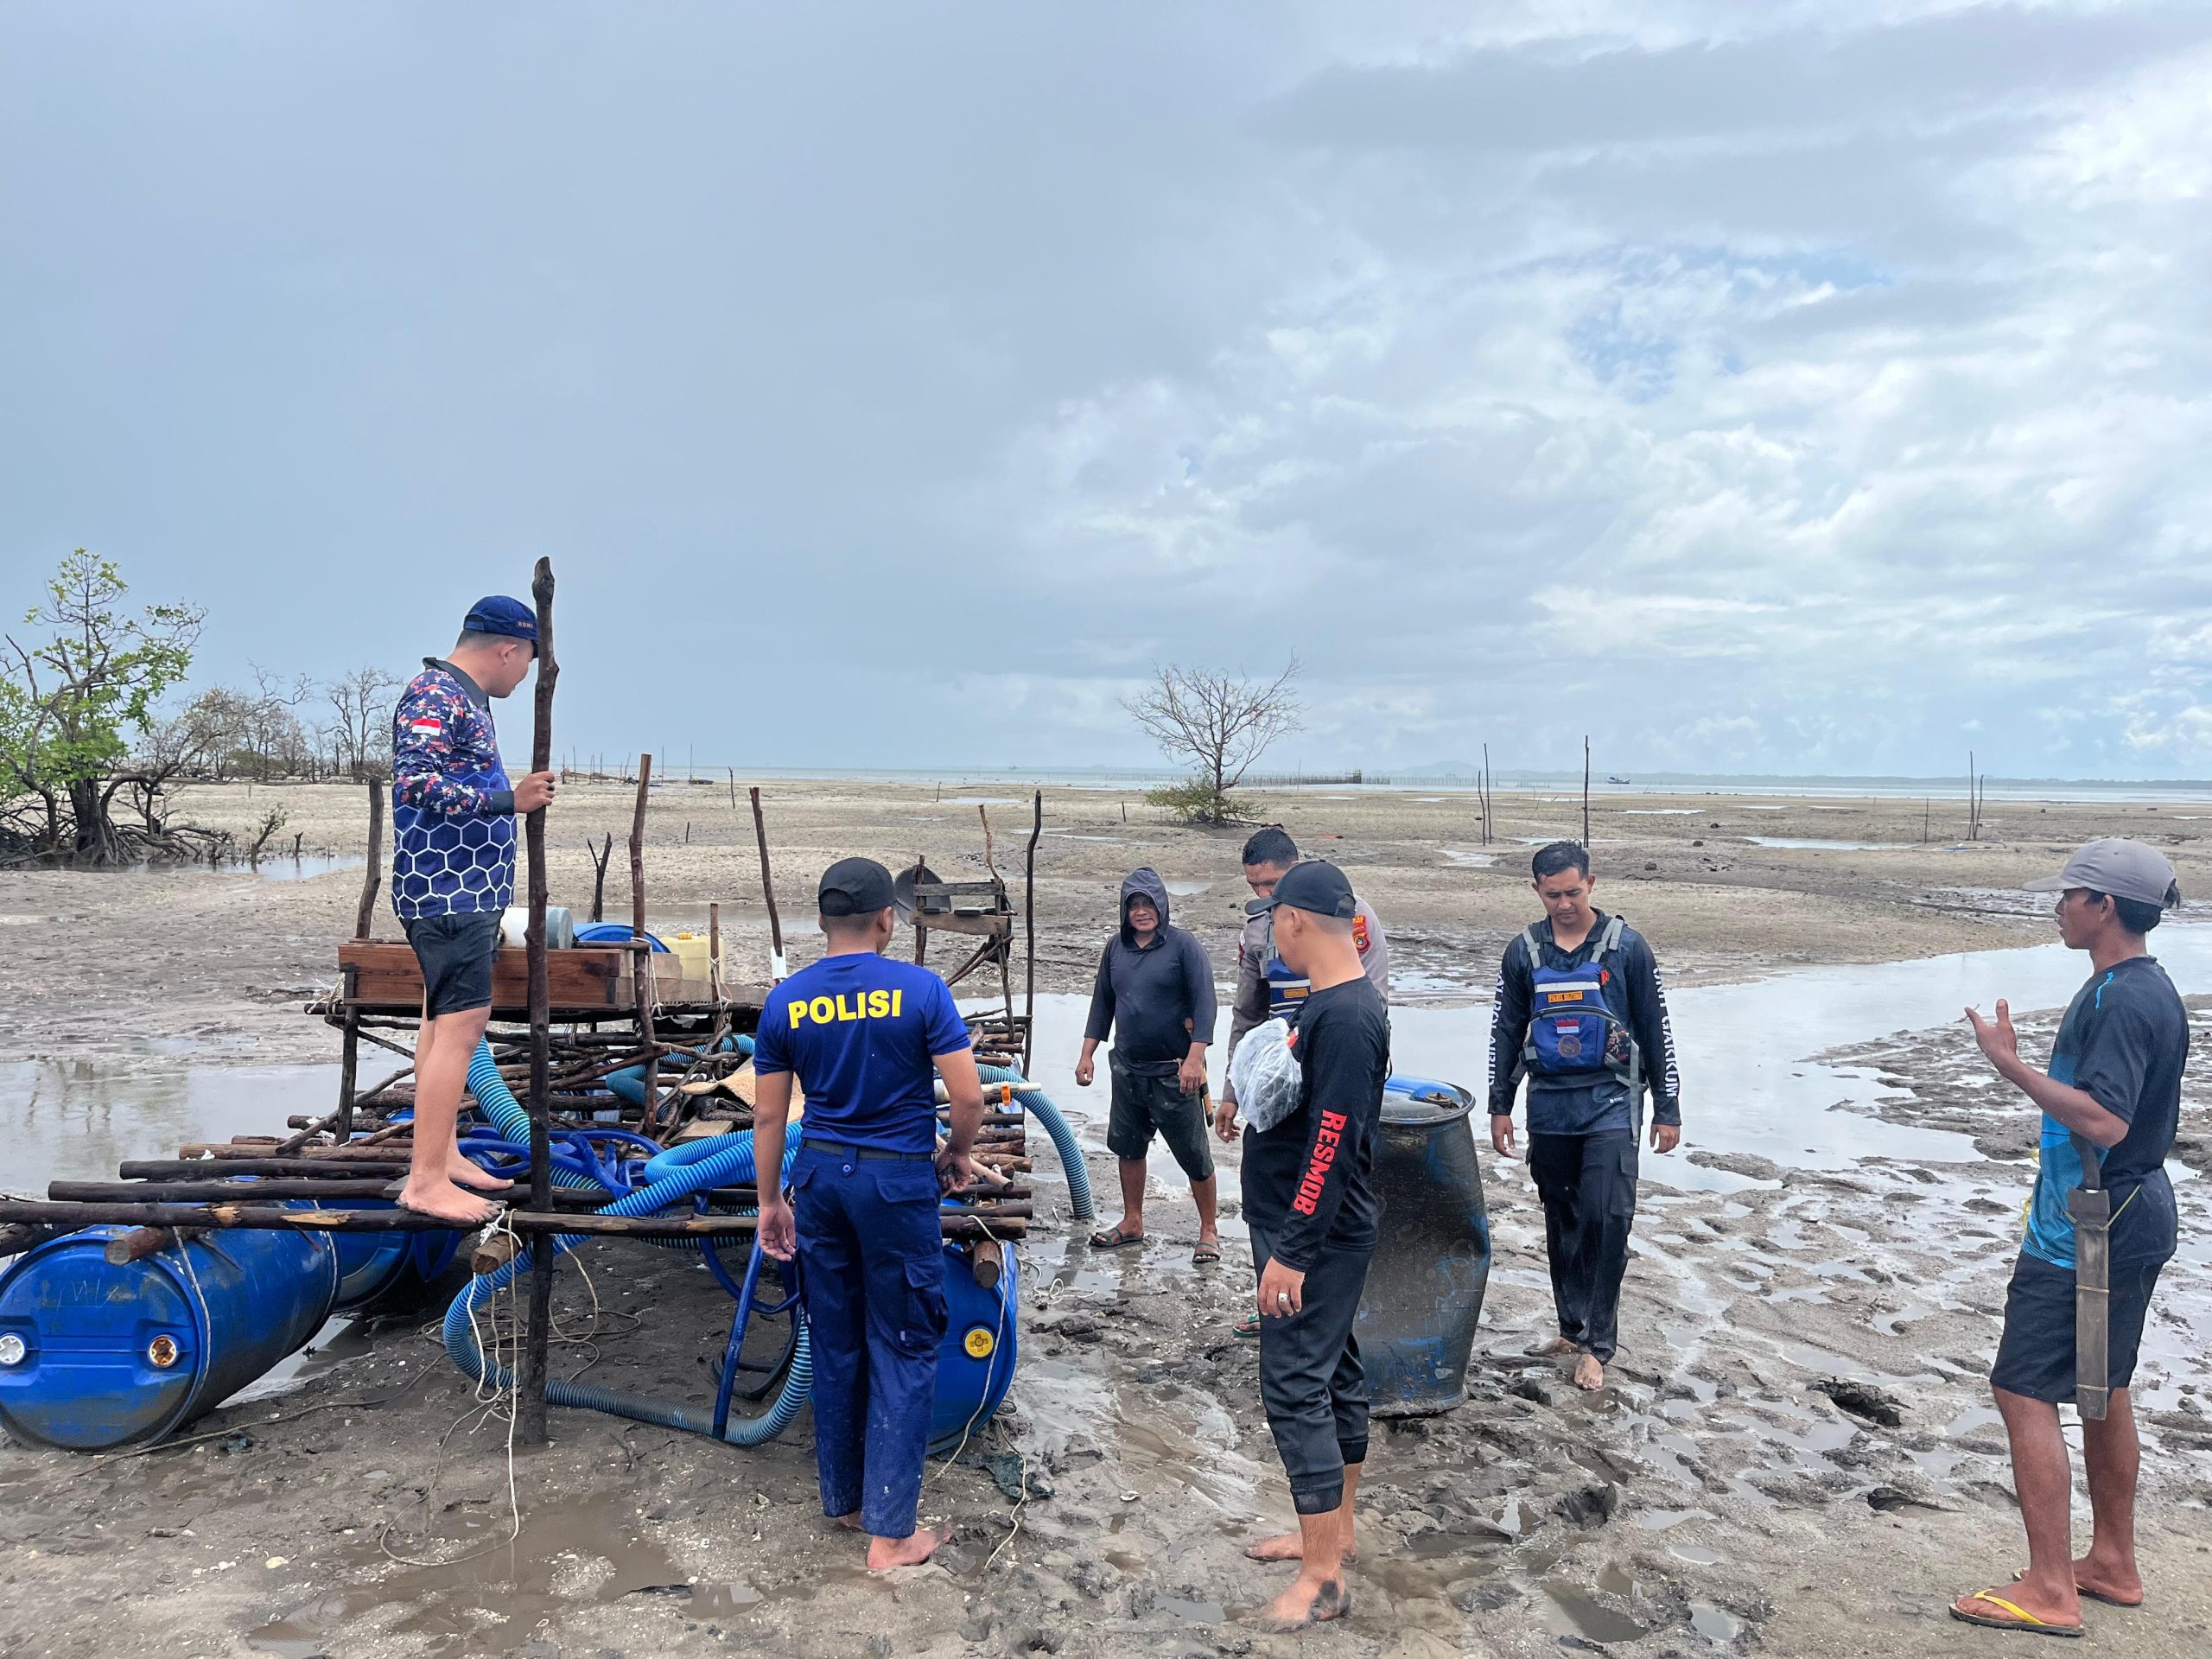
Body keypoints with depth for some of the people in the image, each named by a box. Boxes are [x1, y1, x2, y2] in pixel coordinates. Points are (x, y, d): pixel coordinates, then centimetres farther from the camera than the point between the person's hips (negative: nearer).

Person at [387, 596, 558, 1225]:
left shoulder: (464, 699, 17)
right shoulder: (434, 696, -15)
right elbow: (417, 784, -26)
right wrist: (510, 800, -26)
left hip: (465, 891, 11)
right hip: (450, 892, -11)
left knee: (445, 1022, 15)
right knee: (460, 1026, -12)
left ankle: (442, 1154, 24)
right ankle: (425, 1180, -9)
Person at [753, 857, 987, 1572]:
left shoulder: (786, 1000, -1)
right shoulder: (920, 989, -12)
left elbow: (768, 1116, 3)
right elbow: (968, 1096, -13)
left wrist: (770, 1201, 14)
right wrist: (957, 1153, 6)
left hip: (821, 1173, 4)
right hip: (899, 1179, -4)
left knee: (834, 1344, 17)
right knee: (902, 1351, 6)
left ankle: (841, 1498, 31)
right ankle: (889, 1531, 9)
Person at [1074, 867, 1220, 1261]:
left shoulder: (1184, 946, -10)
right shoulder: (1115, 948, 7)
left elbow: (1204, 1002, -13)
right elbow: (1102, 1002, 14)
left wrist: (1195, 1057, -21)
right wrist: (1087, 1054, 11)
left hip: (1174, 1072, -6)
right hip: (1127, 1069, 6)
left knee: (1194, 1154, 3)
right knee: (1128, 1147, 16)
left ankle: (1208, 1231, 17)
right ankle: (1132, 1223, 31)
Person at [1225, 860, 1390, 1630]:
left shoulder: (1343, 1017, -22)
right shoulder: (1333, 1003, 9)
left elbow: (1333, 1141, -25)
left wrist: (1291, 1251, -24)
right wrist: (1254, 1101, 5)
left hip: (1314, 1236, -10)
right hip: (1321, 1232, 10)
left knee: (1296, 1390, -5)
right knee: (1334, 1376, 18)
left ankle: (1323, 1579, 4)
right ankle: (1332, 1531, 32)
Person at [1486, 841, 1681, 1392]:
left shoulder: (1627, 947, -4)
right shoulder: (1524, 952, 2)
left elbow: (1655, 1030, 0)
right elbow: (1506, 1033, 9)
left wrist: (1667, 1110, 1)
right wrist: (1499, 1107, 8)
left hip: (1610, 1102, -3)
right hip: (1549, 1105, 3)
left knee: (1607, 1217, -12)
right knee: (1561, 1224, 11)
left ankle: (1596, 1345, -1)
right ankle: (1572, 1327, 26)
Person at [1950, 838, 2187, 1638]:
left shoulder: (2125, 1000, -22)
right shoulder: (2143, 989, 11)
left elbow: (2105, 1121, -30)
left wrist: (2012, 1067, -27)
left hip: (2088, 1233, -11)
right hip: (2127, 1219, 11)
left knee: (2024, 1391, -5)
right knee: (2101, 1389, 19)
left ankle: (2049, 1590, 1)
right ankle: (2112, 1563, 31)